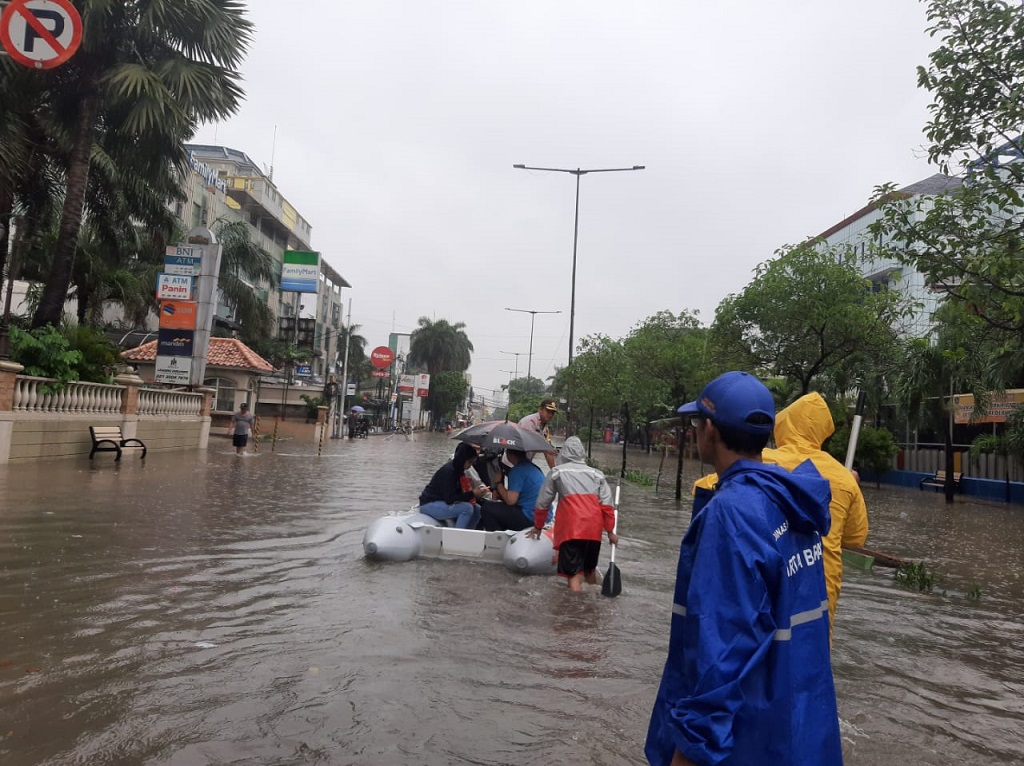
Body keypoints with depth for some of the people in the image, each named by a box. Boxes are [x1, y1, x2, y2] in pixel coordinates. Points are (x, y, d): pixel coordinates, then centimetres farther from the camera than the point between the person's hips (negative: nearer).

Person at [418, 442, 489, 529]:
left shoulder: (458, 469, 5)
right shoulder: (448, 471, -22)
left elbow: (458, 492, 8)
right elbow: (450, 498, -25)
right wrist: (472, 494, -23)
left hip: (443, 502, 9)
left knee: (476, 511, -4)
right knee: (467, 508, -26)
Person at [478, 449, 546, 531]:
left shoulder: (518, 470, -13)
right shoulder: (535, 467, 15)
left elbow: (510, 500, -16)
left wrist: (498, 483, -2)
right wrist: (500, 494, 13)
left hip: (529, 518, -9)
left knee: (487, 507, -4)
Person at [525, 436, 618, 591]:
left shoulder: (557, 472, 9)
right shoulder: (596, 473, 16)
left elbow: (543, 502, 12)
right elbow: (607, 505, 9)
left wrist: (538, 526, 25)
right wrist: (610, 531, 13)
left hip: (571, 528, -4)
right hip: (594, 528, 4)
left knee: (574, 574, -6)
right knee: (590, 569, 22)